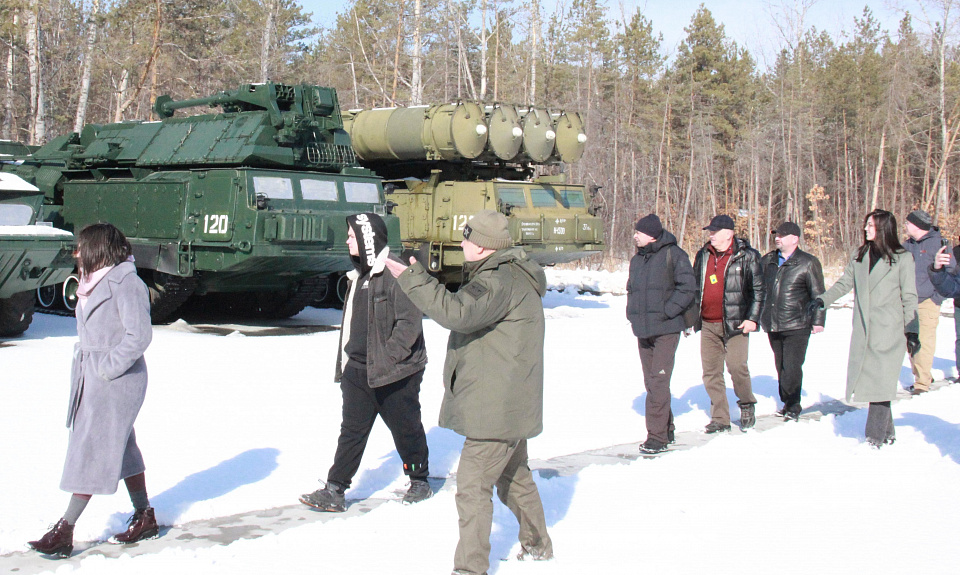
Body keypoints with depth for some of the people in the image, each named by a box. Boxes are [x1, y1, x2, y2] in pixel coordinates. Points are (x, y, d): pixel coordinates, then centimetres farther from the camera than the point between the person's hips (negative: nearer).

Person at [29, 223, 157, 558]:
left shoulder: (125, 283, -16)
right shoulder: (95, 282, 13)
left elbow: (139, 335, -21)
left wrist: (107, 368, -18)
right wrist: (84, 365, 9)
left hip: (117, 381, -10)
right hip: (90, 379, 10)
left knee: (92, 451, -6)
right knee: (121, 447, 15)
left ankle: (64, 533, -2)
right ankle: (145, 518, 25)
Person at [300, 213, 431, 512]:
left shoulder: (395, 274, -16)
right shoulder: (359, 275, 13)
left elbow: (410, 323, -19)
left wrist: (386, 359, -21)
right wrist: (345, 364, 19)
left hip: (396, 374, -8)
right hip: (358, 370, 8)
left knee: (406, 429, 8)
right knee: (351, 431, 6)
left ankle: (420, 481, 27)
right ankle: (334, 490, 8)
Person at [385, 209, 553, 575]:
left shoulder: (500, 281, -22)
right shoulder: (508, 275, 14)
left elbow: (457, 312, -36)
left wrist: (410, 278, -32)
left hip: (496, 406, -11)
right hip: (510, 404, 11)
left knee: (472, 483, -9)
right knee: (513, 476, 24)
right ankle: (537, 544, 40)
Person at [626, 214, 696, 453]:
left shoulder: (673, 255, -7)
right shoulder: (637, 260, 14)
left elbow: (688, 288, -11)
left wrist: (666, 311, -15)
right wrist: (632, 313, 8)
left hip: (666, 329, -7)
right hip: (643, 330, 7)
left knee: (659, 381, -12)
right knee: (651, 382, 11)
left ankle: (657, 435, -8)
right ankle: (666, 430, 23)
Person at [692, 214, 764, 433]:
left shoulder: (747, 256, -3)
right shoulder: (703, 255, 12)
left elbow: (758, 289, -2)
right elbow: (695, 287, 20)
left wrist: (752, 318, -9)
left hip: (735, 323, -5)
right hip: (708, 324, 5)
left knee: (737, 367, -12)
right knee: (711, 372, 4)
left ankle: (747, 405, 16)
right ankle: (720, 418, 13)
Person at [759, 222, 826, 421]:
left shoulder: (808, 263, -2)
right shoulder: (767, 261, 12)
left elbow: (818, 294, -1)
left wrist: (818, 320, -5)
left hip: (797, 326, -5)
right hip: (772, 326, 5)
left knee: (792, 367, -10)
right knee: (781, 367, 11)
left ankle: (793, 406, 0)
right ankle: (787, 404, 22)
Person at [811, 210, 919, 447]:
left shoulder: (903, 258, -1)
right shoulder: (860, 256, 12)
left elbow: (909, 298, 0)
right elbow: (844, 283, 14)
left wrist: (912, 332, -3)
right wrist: (822, 300, -1)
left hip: (889, 332, -4)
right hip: (863, 332, 5)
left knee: (880, 383, -9)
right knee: (866, 381, 4)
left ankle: (876, 438, -4)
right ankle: (887, 431, 18)